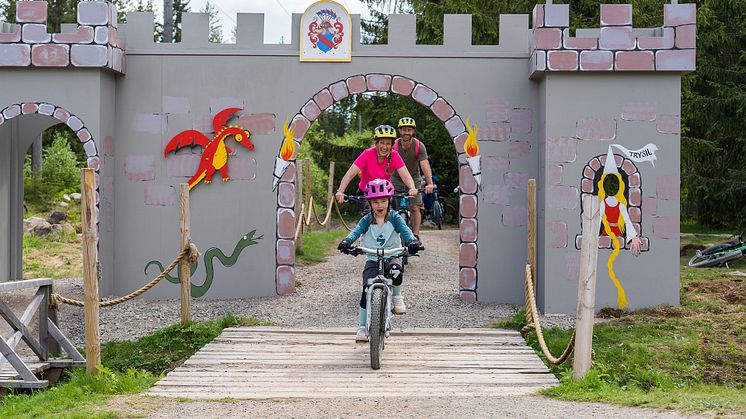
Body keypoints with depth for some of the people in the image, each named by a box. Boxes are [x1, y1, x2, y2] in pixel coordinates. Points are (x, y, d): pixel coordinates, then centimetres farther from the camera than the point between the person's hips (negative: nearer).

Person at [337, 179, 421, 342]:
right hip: (372, 259, 1)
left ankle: (397, 297, -8)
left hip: (392, 256, -1)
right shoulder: (367, 220, 2)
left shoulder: (394, 218, -1)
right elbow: (356, 231, -13)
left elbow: (405, 230, -16)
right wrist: (347, 241, -35)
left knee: (396, 269, -38)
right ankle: (362, 327, 0)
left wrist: (412, 241, -39)